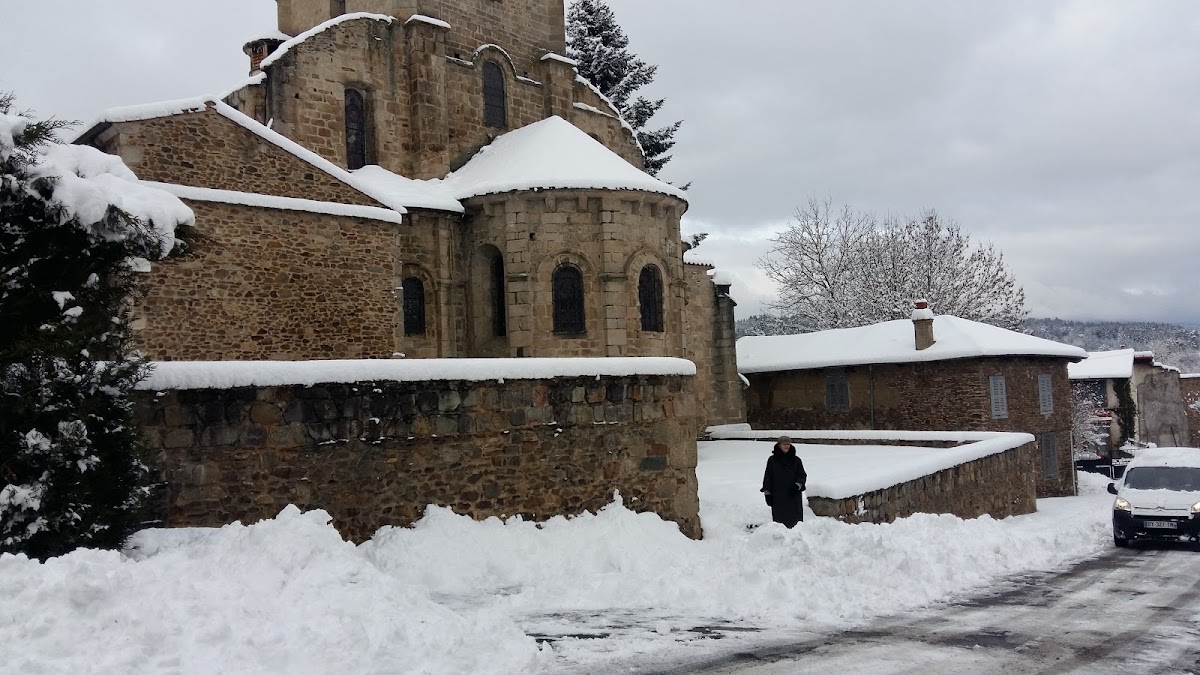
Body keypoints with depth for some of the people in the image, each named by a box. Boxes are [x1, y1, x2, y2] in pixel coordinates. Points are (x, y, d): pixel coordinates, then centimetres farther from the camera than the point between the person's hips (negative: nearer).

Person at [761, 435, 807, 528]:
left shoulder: (796, 460, 8)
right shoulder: (772, 460, 5)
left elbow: (802, 475, 9)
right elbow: (767, 477, 6)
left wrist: (798, 485, -10)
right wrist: (767, 493, 1)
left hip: (793, 497, 1)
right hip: (778, 497, -1)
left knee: (795, 519, -2)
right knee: (779, 519, -1)